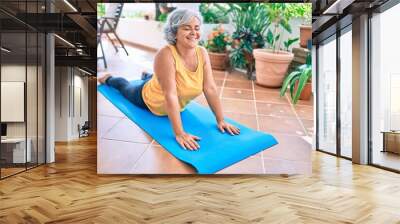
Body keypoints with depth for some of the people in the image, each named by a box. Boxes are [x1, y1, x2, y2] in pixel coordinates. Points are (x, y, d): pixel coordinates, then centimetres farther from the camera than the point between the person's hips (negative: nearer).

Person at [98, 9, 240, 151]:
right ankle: (108, 79, 57)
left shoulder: (202, 53, -25)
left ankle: (147, 76, 68)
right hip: (150, 100, -4)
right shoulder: (166, 55, -40)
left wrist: (220, 120, -26)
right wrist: (179, 133, -47)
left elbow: (210, 89, -24)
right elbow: (170, 95, -44)